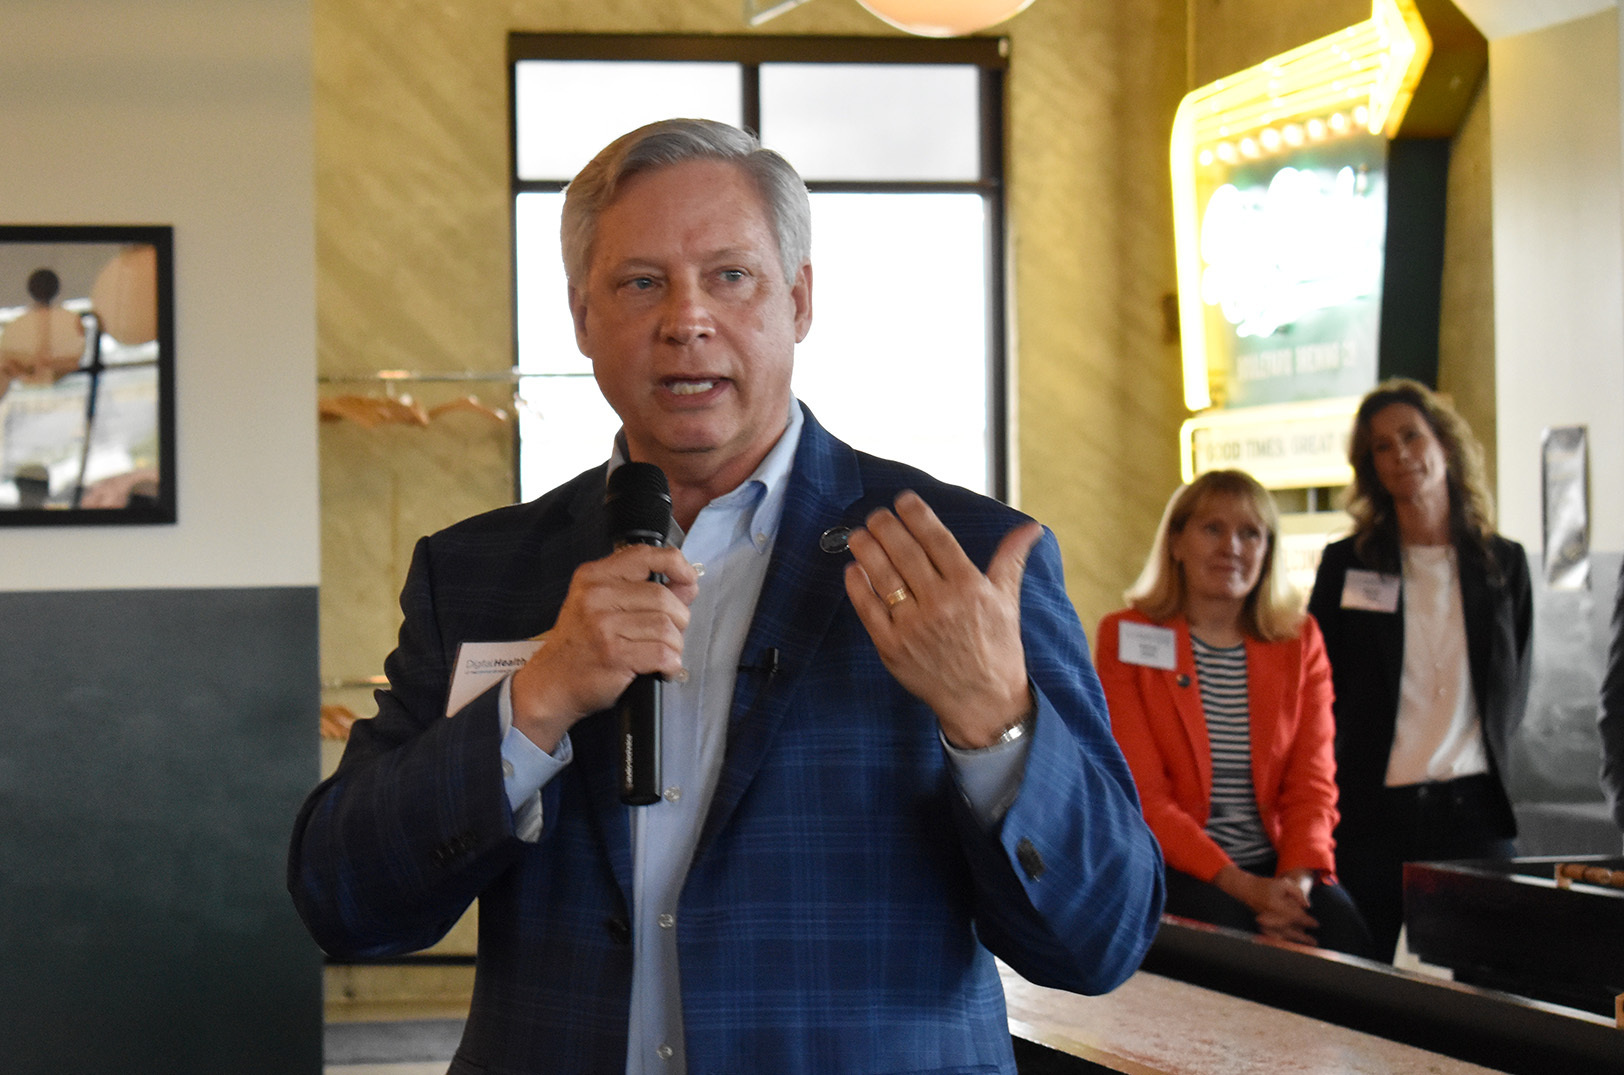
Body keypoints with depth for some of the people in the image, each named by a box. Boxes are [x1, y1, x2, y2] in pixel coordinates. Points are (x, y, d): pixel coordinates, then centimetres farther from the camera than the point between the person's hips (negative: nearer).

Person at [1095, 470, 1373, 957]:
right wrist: (1239, 884, -19)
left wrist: (1297, 878, -16)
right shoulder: (1127, 637, 1)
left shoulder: (1300, 641, 11)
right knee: (1238, 934, -33)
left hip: (1275, 862, 3)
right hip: (1171, 868, -3)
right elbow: (1141, 793, -7)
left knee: (1343, 931, -27)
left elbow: (1311, 781, 5)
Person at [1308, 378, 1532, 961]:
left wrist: (1479, 764, 1)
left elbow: (1514, 691, 14)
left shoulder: (1504, 563, 9)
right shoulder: (1346, 563, 6)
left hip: (1474, 807, 1)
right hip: (1373, 813, -1)